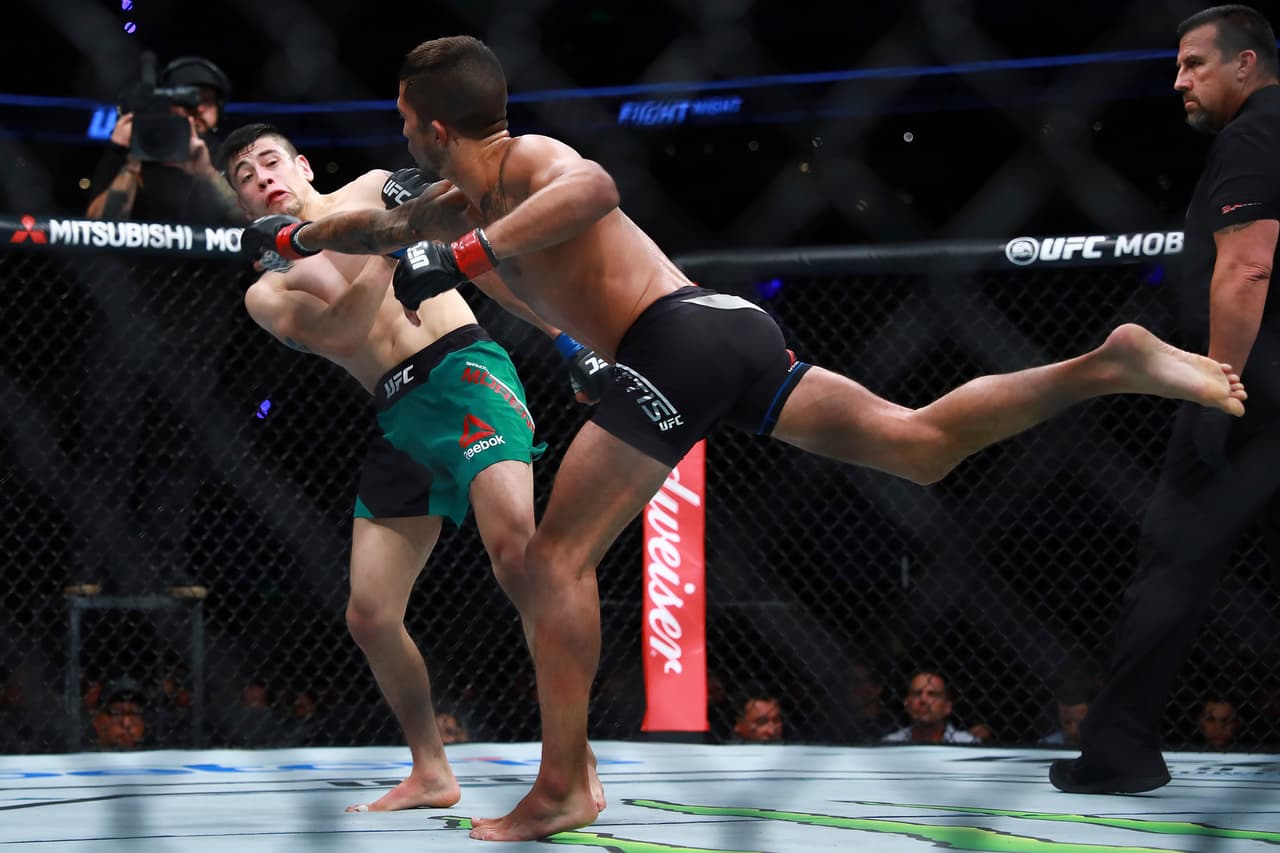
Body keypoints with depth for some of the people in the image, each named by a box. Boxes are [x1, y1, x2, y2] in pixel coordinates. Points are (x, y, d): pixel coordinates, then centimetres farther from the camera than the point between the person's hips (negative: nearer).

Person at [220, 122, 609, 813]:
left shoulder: (374, 190, 15)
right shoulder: (266, 294, 16)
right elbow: (337, 332, -4)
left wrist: (567, 340, 9)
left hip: (463, 369, -5)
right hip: (399, 418, 5)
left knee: (515, 541, -29)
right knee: (369, 617, 1)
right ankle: (430, 774, 20)